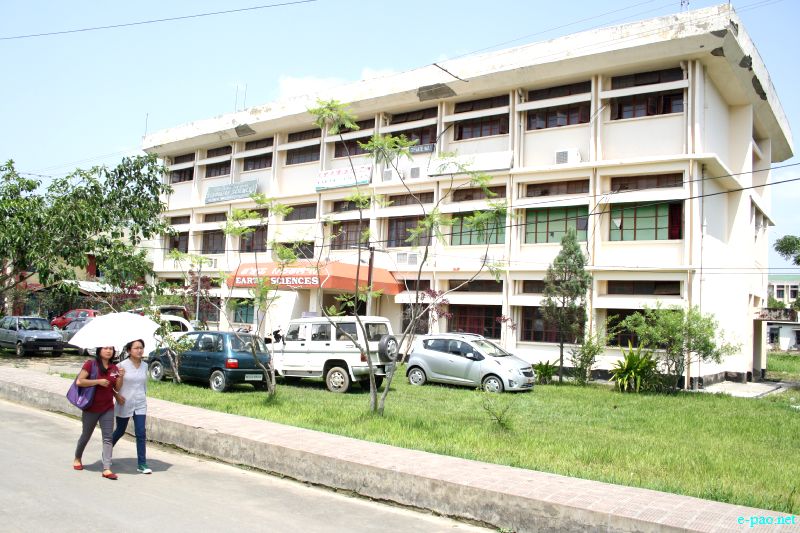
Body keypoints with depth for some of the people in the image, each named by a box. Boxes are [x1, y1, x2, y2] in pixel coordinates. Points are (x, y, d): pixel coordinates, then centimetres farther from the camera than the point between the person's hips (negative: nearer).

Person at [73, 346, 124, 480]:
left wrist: (121, 376, -11)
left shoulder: (114, 368, 4)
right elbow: (79, 381, -19)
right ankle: (77, 459, 43)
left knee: (108, 438, -4)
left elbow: (117, 388, 7)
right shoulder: (90, 364, -11)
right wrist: (98, 381, -24)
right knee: (86, 435, 16)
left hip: (108, 409, 3)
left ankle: (106, 469, -5)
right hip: (91, 408, -3)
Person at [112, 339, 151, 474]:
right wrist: (117, 395, -12)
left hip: (140, 405, 3)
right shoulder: (122, 365, -11)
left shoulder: (144, 366, 2)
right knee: (120, 431, 15)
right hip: (124, 404, -3)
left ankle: (142, 464, 1)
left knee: (141, 434, -4)